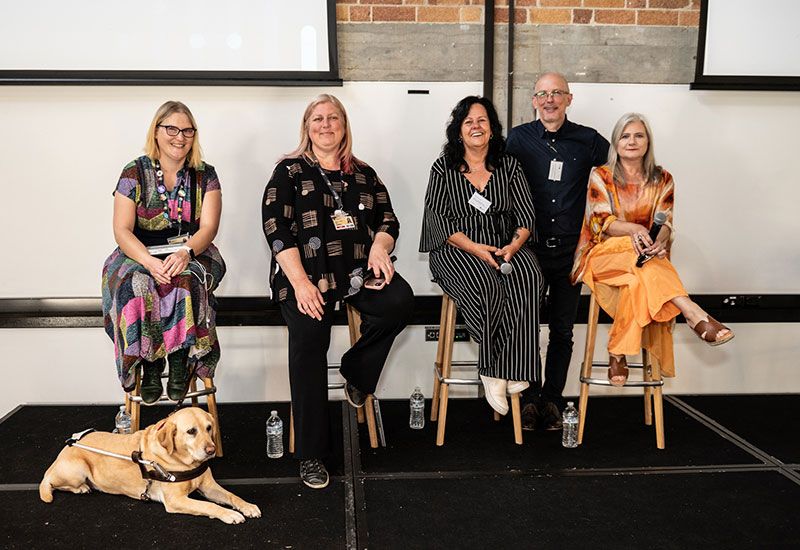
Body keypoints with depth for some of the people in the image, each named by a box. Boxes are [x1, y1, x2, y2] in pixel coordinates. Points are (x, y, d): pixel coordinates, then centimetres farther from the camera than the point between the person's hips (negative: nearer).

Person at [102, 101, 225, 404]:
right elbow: (122, 231, -6)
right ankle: (149, 365, -18)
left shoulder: (205, 175, 5)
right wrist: (150, 262, -25)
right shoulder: (134, 173, 2)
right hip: (141, 255, 0)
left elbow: (209, 227, -5)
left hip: (193, 253, 0)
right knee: (136, 285, -33)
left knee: (186, 281, -34)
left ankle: (180, 361, -20)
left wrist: (185, 252, -27)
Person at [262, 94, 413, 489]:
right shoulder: (290, 172, 9)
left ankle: (356, 371, 3)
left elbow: (388, 219, 18)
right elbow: (276, 228, -2)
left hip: (359, 269, 3)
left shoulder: (364, 174, 21)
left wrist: (380, 247, -7)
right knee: (309, 334, -26)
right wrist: (300, 282, -15)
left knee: (400, 301, -25)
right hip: (305, 271, -3)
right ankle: (311, 454, -16)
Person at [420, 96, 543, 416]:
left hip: (505, 246, 3)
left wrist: (514, 245, -13)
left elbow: (526, 214, 7)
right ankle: (494, 370, -19)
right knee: (487, 286, -34)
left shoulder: (509, 166, 14)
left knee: (528, 277, -30)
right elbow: (438, 219, -2)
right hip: (456, 249, -2)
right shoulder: (443, 168, 7)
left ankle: (500, 369, -28)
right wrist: (475, 248, -15)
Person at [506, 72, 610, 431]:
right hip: (531, 248, -1)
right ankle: (529, 399, 13)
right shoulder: (518, 138, 4)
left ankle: (552, 400, 20)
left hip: (570, 250, 1)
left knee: (562, 331, 7)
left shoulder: (588, 140, 5)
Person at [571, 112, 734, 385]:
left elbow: (665, 222, -1)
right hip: (604, 253, -2)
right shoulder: (601, 176, 4)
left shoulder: (662, 180, 10)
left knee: (637, 283, -37)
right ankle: (695, 316, -48)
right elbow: (599, 221, -8)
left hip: (645, 253, 2)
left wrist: (661, 238, -28)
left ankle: (618, 354, -35)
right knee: (640, 259, -37)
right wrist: (633, 229, -28)